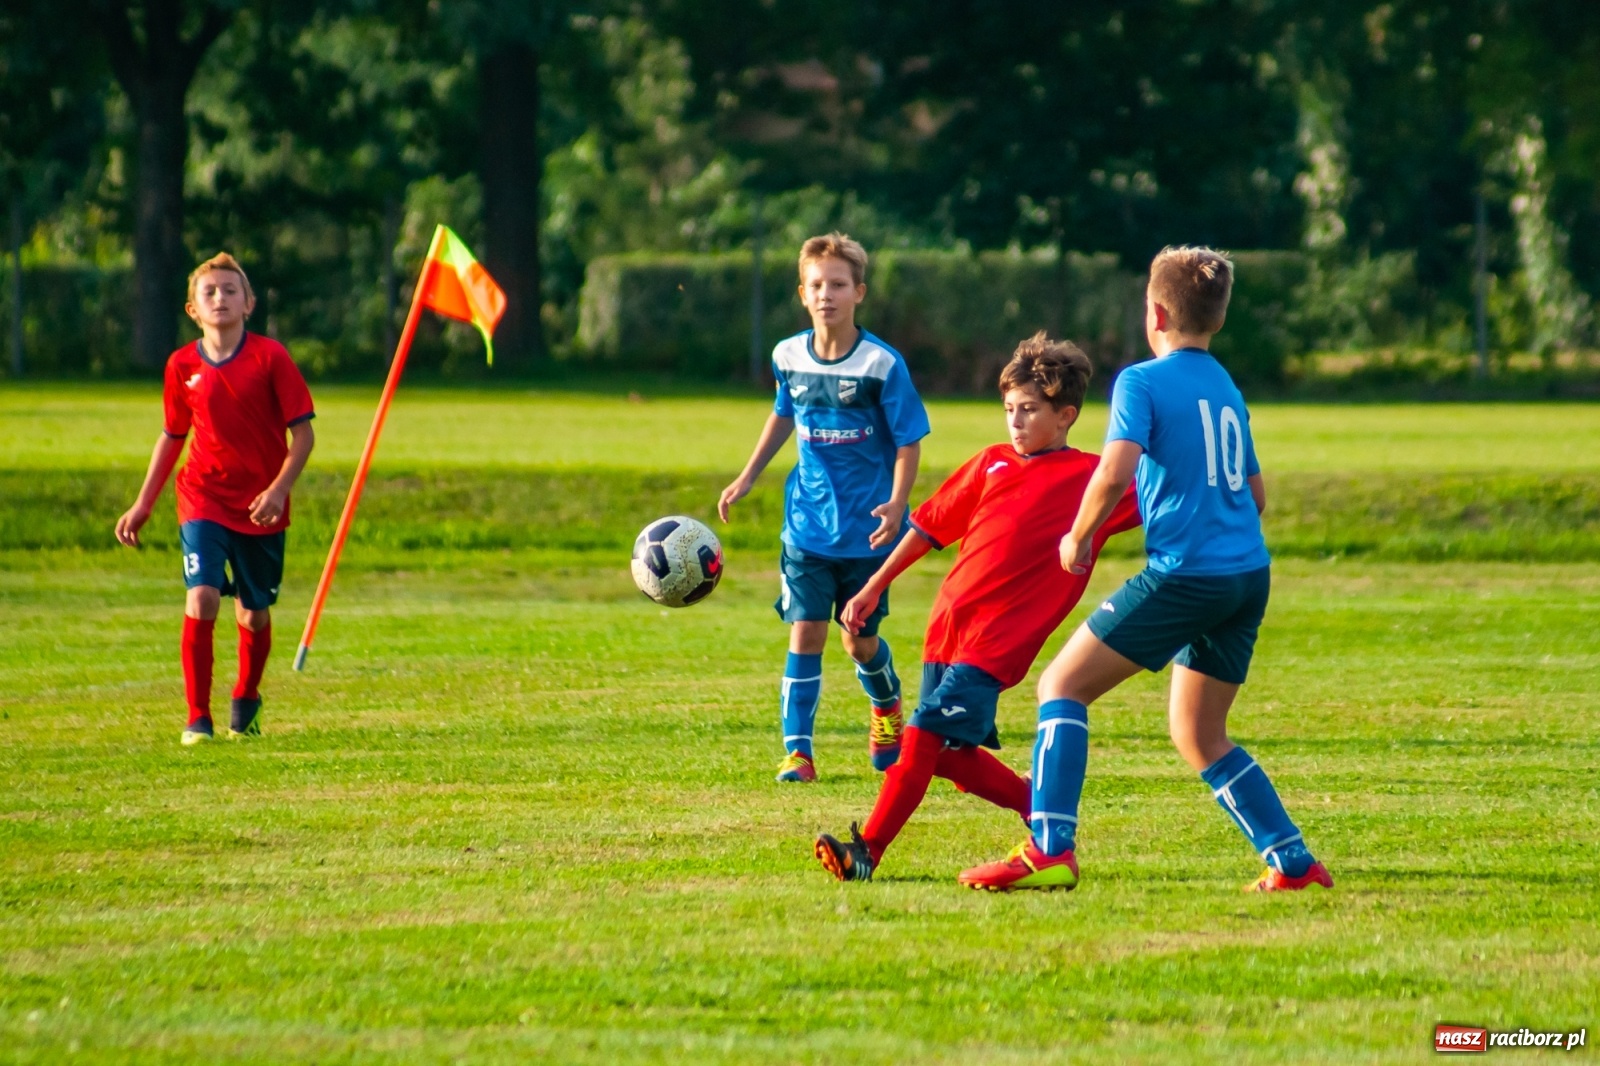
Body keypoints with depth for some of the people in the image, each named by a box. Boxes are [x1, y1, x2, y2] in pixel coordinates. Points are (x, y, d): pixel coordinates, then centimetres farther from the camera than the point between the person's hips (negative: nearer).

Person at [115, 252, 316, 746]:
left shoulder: (269, 357, -8)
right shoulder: (182, 365, 1)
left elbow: (303, 433, -6)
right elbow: (172, 436, 15)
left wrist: (279, 488, -20)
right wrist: (142, 505, 15)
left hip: (260, 506, -1)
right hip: (204, 497, 1)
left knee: (254, 612, 10)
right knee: (202, 598, -18)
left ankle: (246, 698, 39)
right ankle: (198, 718, -10)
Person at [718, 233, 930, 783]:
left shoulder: (882, 365, -13)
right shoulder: (788, 356, -1)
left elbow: (908, 442, -8)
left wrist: (897, 502, -23)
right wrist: (747, 478, 19)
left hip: (866, 529, -2)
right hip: (807, 526, 2)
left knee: (859, 640, 10)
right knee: (805, 634, -8)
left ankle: (887, 708, 41)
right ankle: (797, 752, -5)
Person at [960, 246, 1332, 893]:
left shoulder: (1143, 382, -5)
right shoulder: (1228, 390, 18)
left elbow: (1114, 474, -18)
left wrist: (1078, 538, -3)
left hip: (1185, 572, -7)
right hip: (1250, 574, 7)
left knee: (1063, 686, 1)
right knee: (1198, 737, 19)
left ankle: (1050, 851, -11)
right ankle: (1293, 861, 11)